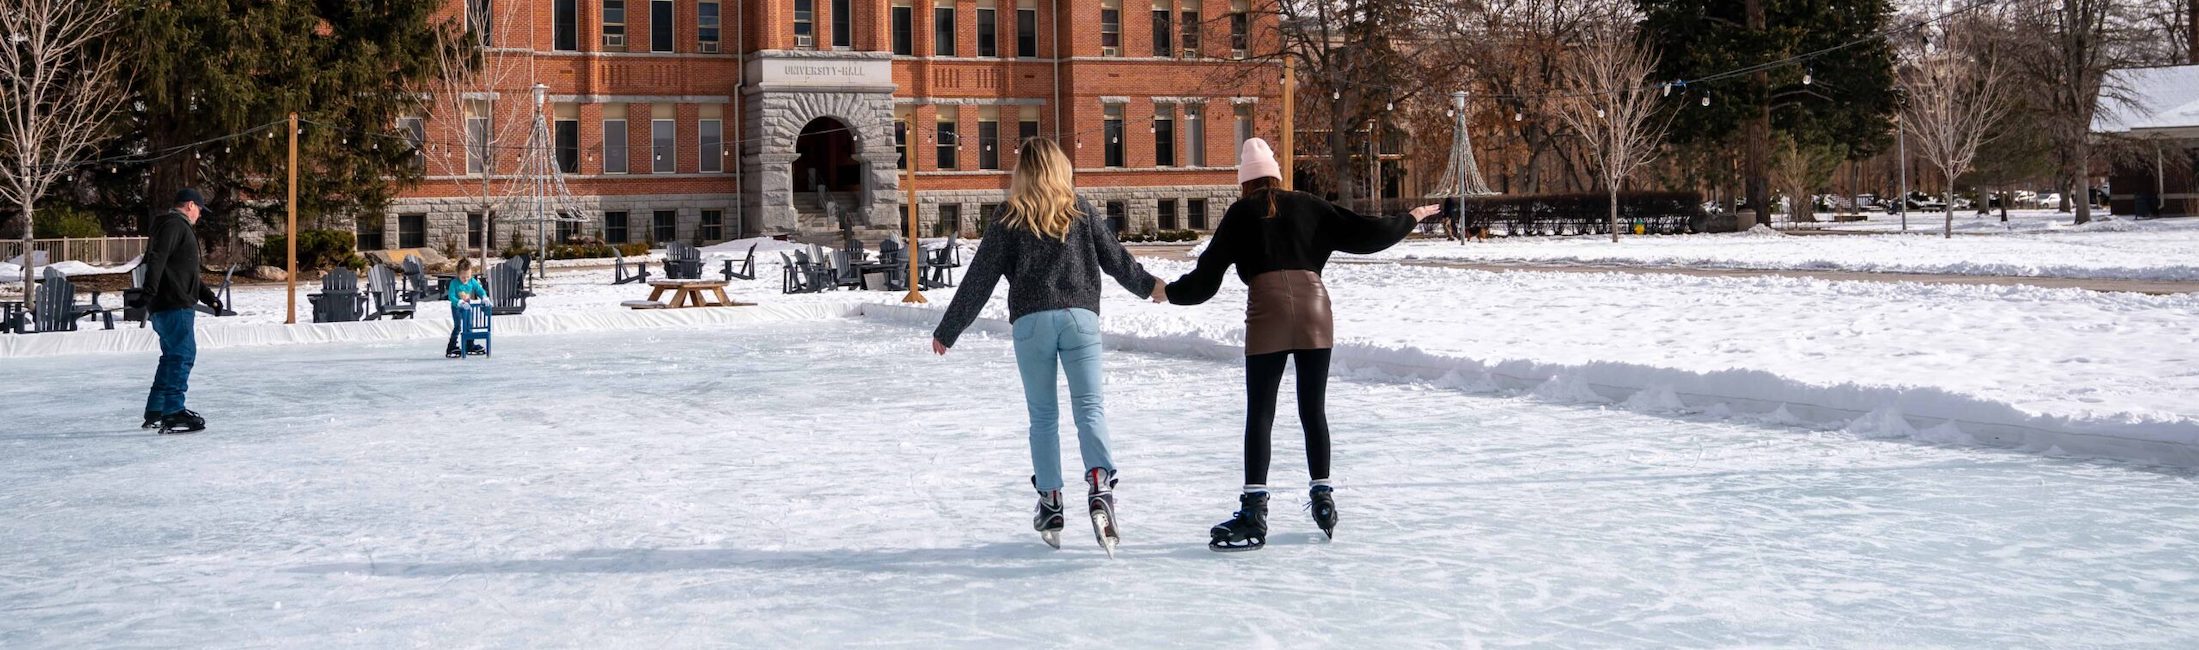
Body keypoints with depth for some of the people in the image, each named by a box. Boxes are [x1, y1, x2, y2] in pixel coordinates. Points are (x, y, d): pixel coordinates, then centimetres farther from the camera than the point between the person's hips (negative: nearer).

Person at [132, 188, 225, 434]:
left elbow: (188, 272, 34)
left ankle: (155, 412, 22)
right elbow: (156, 260, -23)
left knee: (173, 356, 17)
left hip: (172, 305, 11)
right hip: (173, 305, -11)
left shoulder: (179, 227, 26)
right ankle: (172, 414, -16)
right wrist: (148, 292, -32)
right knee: (183, 354, -12)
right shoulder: (174, 225, -8)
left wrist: (208, 296, 34)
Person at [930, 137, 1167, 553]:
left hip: (1031, 322, 0)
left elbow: (979, 281, 5)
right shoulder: (1082, 211, 9)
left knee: (1043, 416, 11)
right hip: (1080, 316, 0)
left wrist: (947, 332, 12)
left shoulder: (1010, 222, 5)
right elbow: (1116, 258, 15)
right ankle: (1100, 484, -26)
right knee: (1089, 408, -2)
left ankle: (1050, 504, 10)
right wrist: (1149, 286, 34)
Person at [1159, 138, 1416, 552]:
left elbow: (1208, 273, 9)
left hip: (1267, 312, -2)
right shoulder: (1308, 206, 16)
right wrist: (1409, 221, 31)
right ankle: (1323, 499, 20)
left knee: (1259, 415, -2)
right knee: (1313, 410, 14)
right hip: (1314, 309, 3)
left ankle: (1254, 515, -9)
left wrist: (1169, 292, 24)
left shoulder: (1241, 214, 11)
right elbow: (1363, 233, 15)